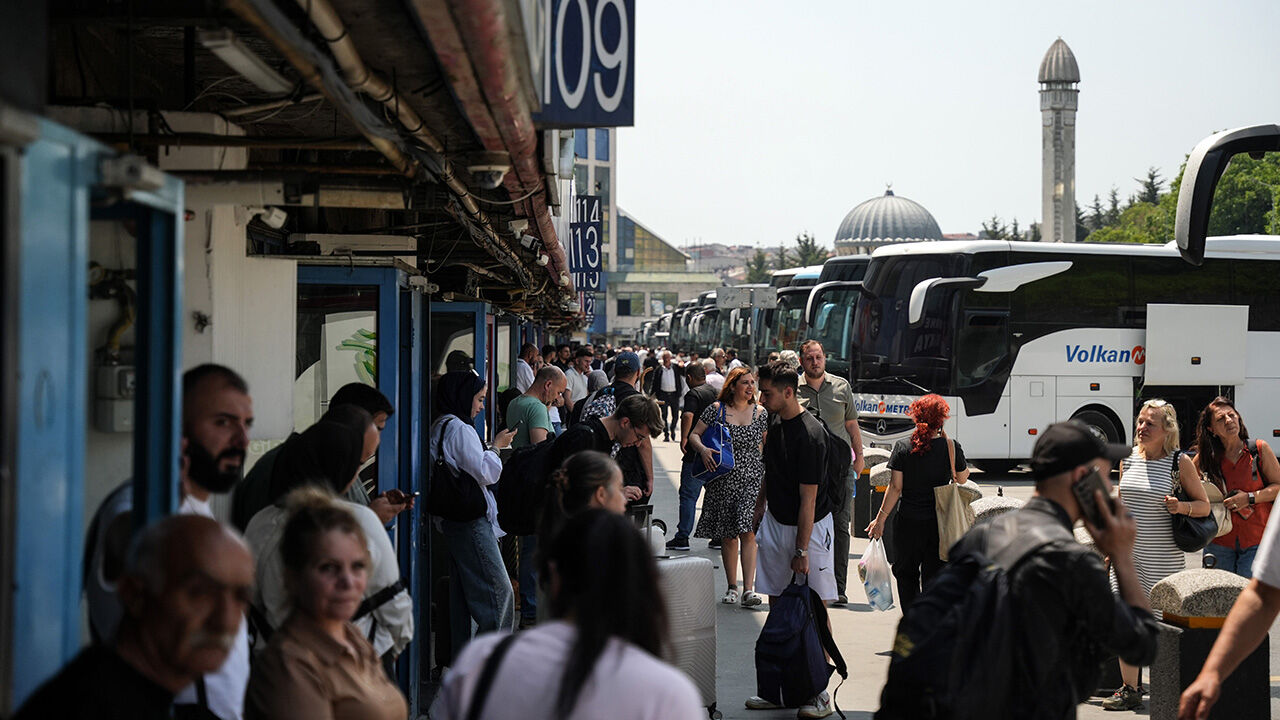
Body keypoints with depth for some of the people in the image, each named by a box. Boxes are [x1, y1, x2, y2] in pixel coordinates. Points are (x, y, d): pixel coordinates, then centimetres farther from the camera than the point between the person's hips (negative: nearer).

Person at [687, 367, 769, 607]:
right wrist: (703, 449, -15)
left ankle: (749, 589, -17)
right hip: (723, 481, 0)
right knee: (728, 535, 5)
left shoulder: (760, 413, 6)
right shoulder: (716, 409, 1)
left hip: (752, 479, 0)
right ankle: (732, 587, 18)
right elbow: (694, 434, 5)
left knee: (748, 531, -13)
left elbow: (769, 446, 14)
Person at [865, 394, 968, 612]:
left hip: (909, 522, -1)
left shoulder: (903, 447, -8)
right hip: (940, 521, 1)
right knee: (934, 577, 9)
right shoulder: (951, 447, -6)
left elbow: (895, 487, -8)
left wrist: (881, 518, 0)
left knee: (906, 574, 17)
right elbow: (962, 479, 10)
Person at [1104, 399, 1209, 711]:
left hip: (1164, 556, -4)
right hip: (1129, 553, 4)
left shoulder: (1181, 462, -6)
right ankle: (1129, 689, 10)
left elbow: (1204, 505, -1)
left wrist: (1181, 507, -21)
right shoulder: (1128, 458, 7)